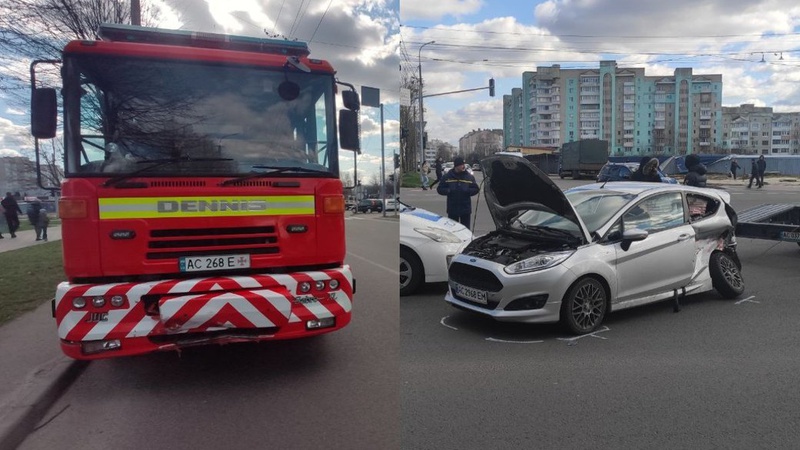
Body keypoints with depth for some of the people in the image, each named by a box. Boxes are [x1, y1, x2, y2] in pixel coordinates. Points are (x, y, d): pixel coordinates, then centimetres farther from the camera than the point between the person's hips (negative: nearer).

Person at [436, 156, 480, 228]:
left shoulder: (469, 177, 2)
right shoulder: (447, 177, -1)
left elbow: (476, 189, 5)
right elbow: (440, 189, 3)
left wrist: (468, 191, -14)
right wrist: (448, 190, -15)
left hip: (465, 209, 1)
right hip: (452, 209, -1)